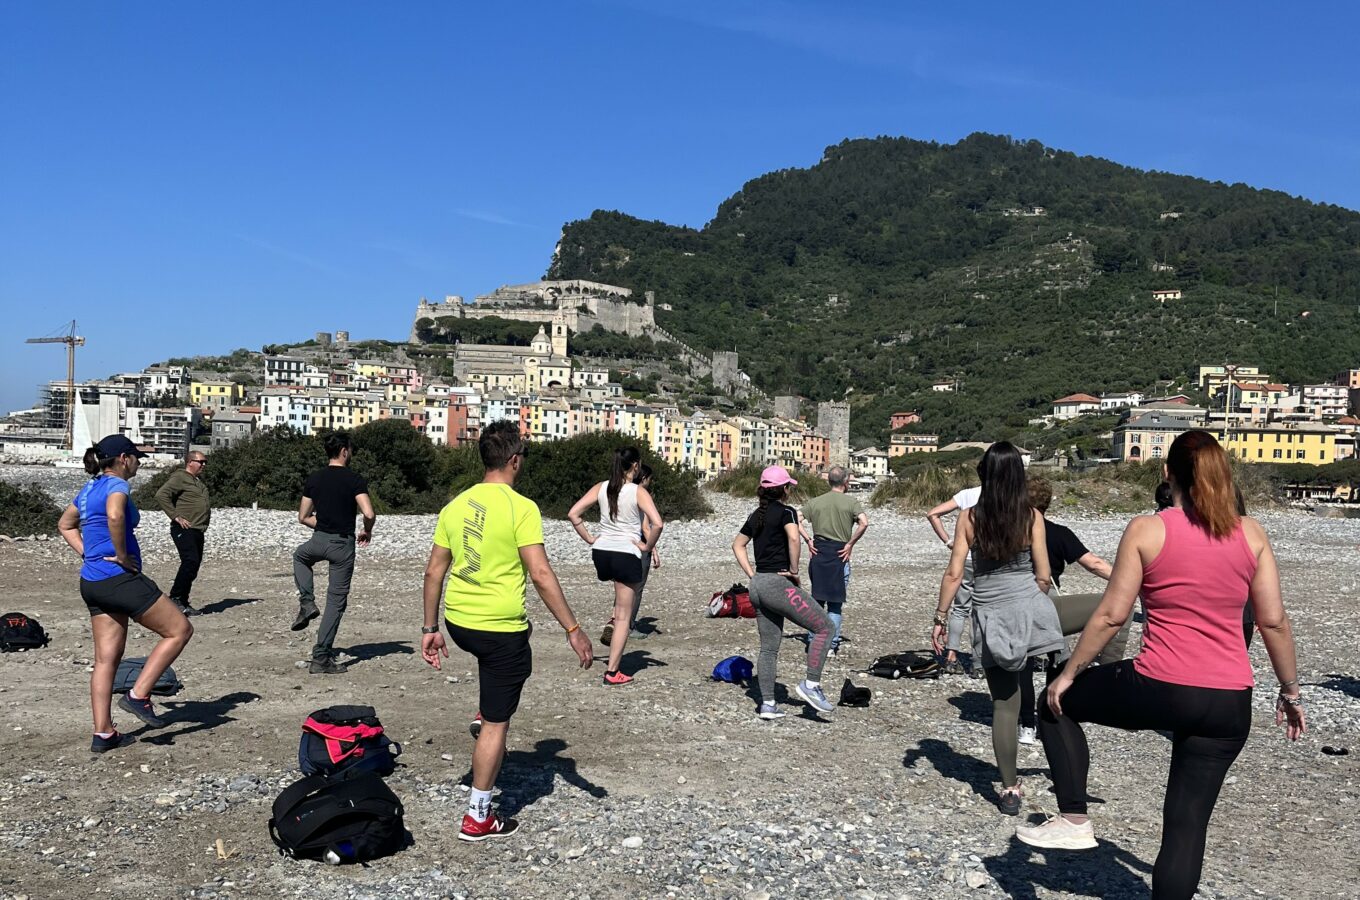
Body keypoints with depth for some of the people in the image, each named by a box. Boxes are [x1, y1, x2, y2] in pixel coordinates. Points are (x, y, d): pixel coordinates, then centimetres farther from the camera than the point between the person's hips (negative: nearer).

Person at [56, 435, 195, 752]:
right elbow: (115, 516, -34)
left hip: (92, 583, 9)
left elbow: (65, 524, 30)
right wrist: (122, 556, -21)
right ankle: (138, 695, -1)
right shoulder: (116, 485, -12)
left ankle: (103, 734, 14)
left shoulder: (89, 488, 15)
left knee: (106, 659, 12)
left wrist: (88, 554, 19)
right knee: (180, 630, 2)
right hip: (120, 579, -9)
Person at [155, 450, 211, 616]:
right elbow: (161, 495, -20)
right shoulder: (179, 477, -8)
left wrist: (208, 514, 18)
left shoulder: (199, 480, 21)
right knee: (190, 562, -20)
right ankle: (175, 598, -12)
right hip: (184, 530, -9)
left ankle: (183, 602, 14)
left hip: (198, 531, 9)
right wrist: (175, 516, -21)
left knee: (193, 565, 8)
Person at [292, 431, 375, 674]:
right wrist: (367, 531, 0)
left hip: (319, 540, 3)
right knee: (336, 601, 5)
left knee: (300, 556, 39)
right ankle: (321, 659, 5)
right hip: (343, 545, -3)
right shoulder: (355, 479, -10)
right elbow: (369, 514, -20)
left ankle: (307, 602, 19)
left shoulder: (314, 479, 4)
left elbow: (303, 517, 8)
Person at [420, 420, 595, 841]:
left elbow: (434, 571, 7)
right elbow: (541, 575, -19)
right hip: (500, 628, -7)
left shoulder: (456, 505, 3)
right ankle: (477, 817, 15)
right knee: (497, 723, 6)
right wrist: (573, 629, -14)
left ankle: (484, 714, 36)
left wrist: (430, 628, 16)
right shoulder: (521, 508, -15)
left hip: (458, 621, 7)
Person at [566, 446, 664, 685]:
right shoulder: (638, 492, -9)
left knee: (627, 592, 37)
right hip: (627, 555, -5)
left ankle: (611, 625, 18)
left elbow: (573, 513, -1)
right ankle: (612, 672, 6)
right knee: (624, 617, 5)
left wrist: (589, 538, 5)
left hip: (602, 552, 5)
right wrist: (647, 546, -8)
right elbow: (657, 523, -22)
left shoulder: (601, 487, 3)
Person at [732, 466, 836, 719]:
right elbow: (793, 537, -25)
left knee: (769, 647, 11)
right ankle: (811, 684, -6)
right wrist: (794, 570, -14)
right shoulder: (786, 511, -6)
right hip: (777, 584, -8)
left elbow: (737, 544, 25)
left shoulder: (756, 515, 16)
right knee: (824, 626, -2)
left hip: (758, 585, 8)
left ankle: (767, 704, 10)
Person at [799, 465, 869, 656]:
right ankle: (832, 645, 8)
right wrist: (850, 544, -10)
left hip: (818, 554, 3)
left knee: (816, 601, 13)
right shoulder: (850, 502, -2)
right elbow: (864, 522, -18)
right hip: (839, 555, -2)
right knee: (835, 604, 7)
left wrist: (808, 540, 1)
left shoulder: (815, 502, 7)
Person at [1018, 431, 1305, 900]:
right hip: (1230, 703, 4)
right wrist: (1290, 691, 17)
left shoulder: (1146, 530, -7)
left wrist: (1068, 674, 3)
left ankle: (1074, 820, 15)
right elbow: (1273, 621, 5)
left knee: (1056, 702, 20)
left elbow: (1112, 615, -7)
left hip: (1160, 690, -4)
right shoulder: (1251, 533, 3)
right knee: (1188, 823, 13)